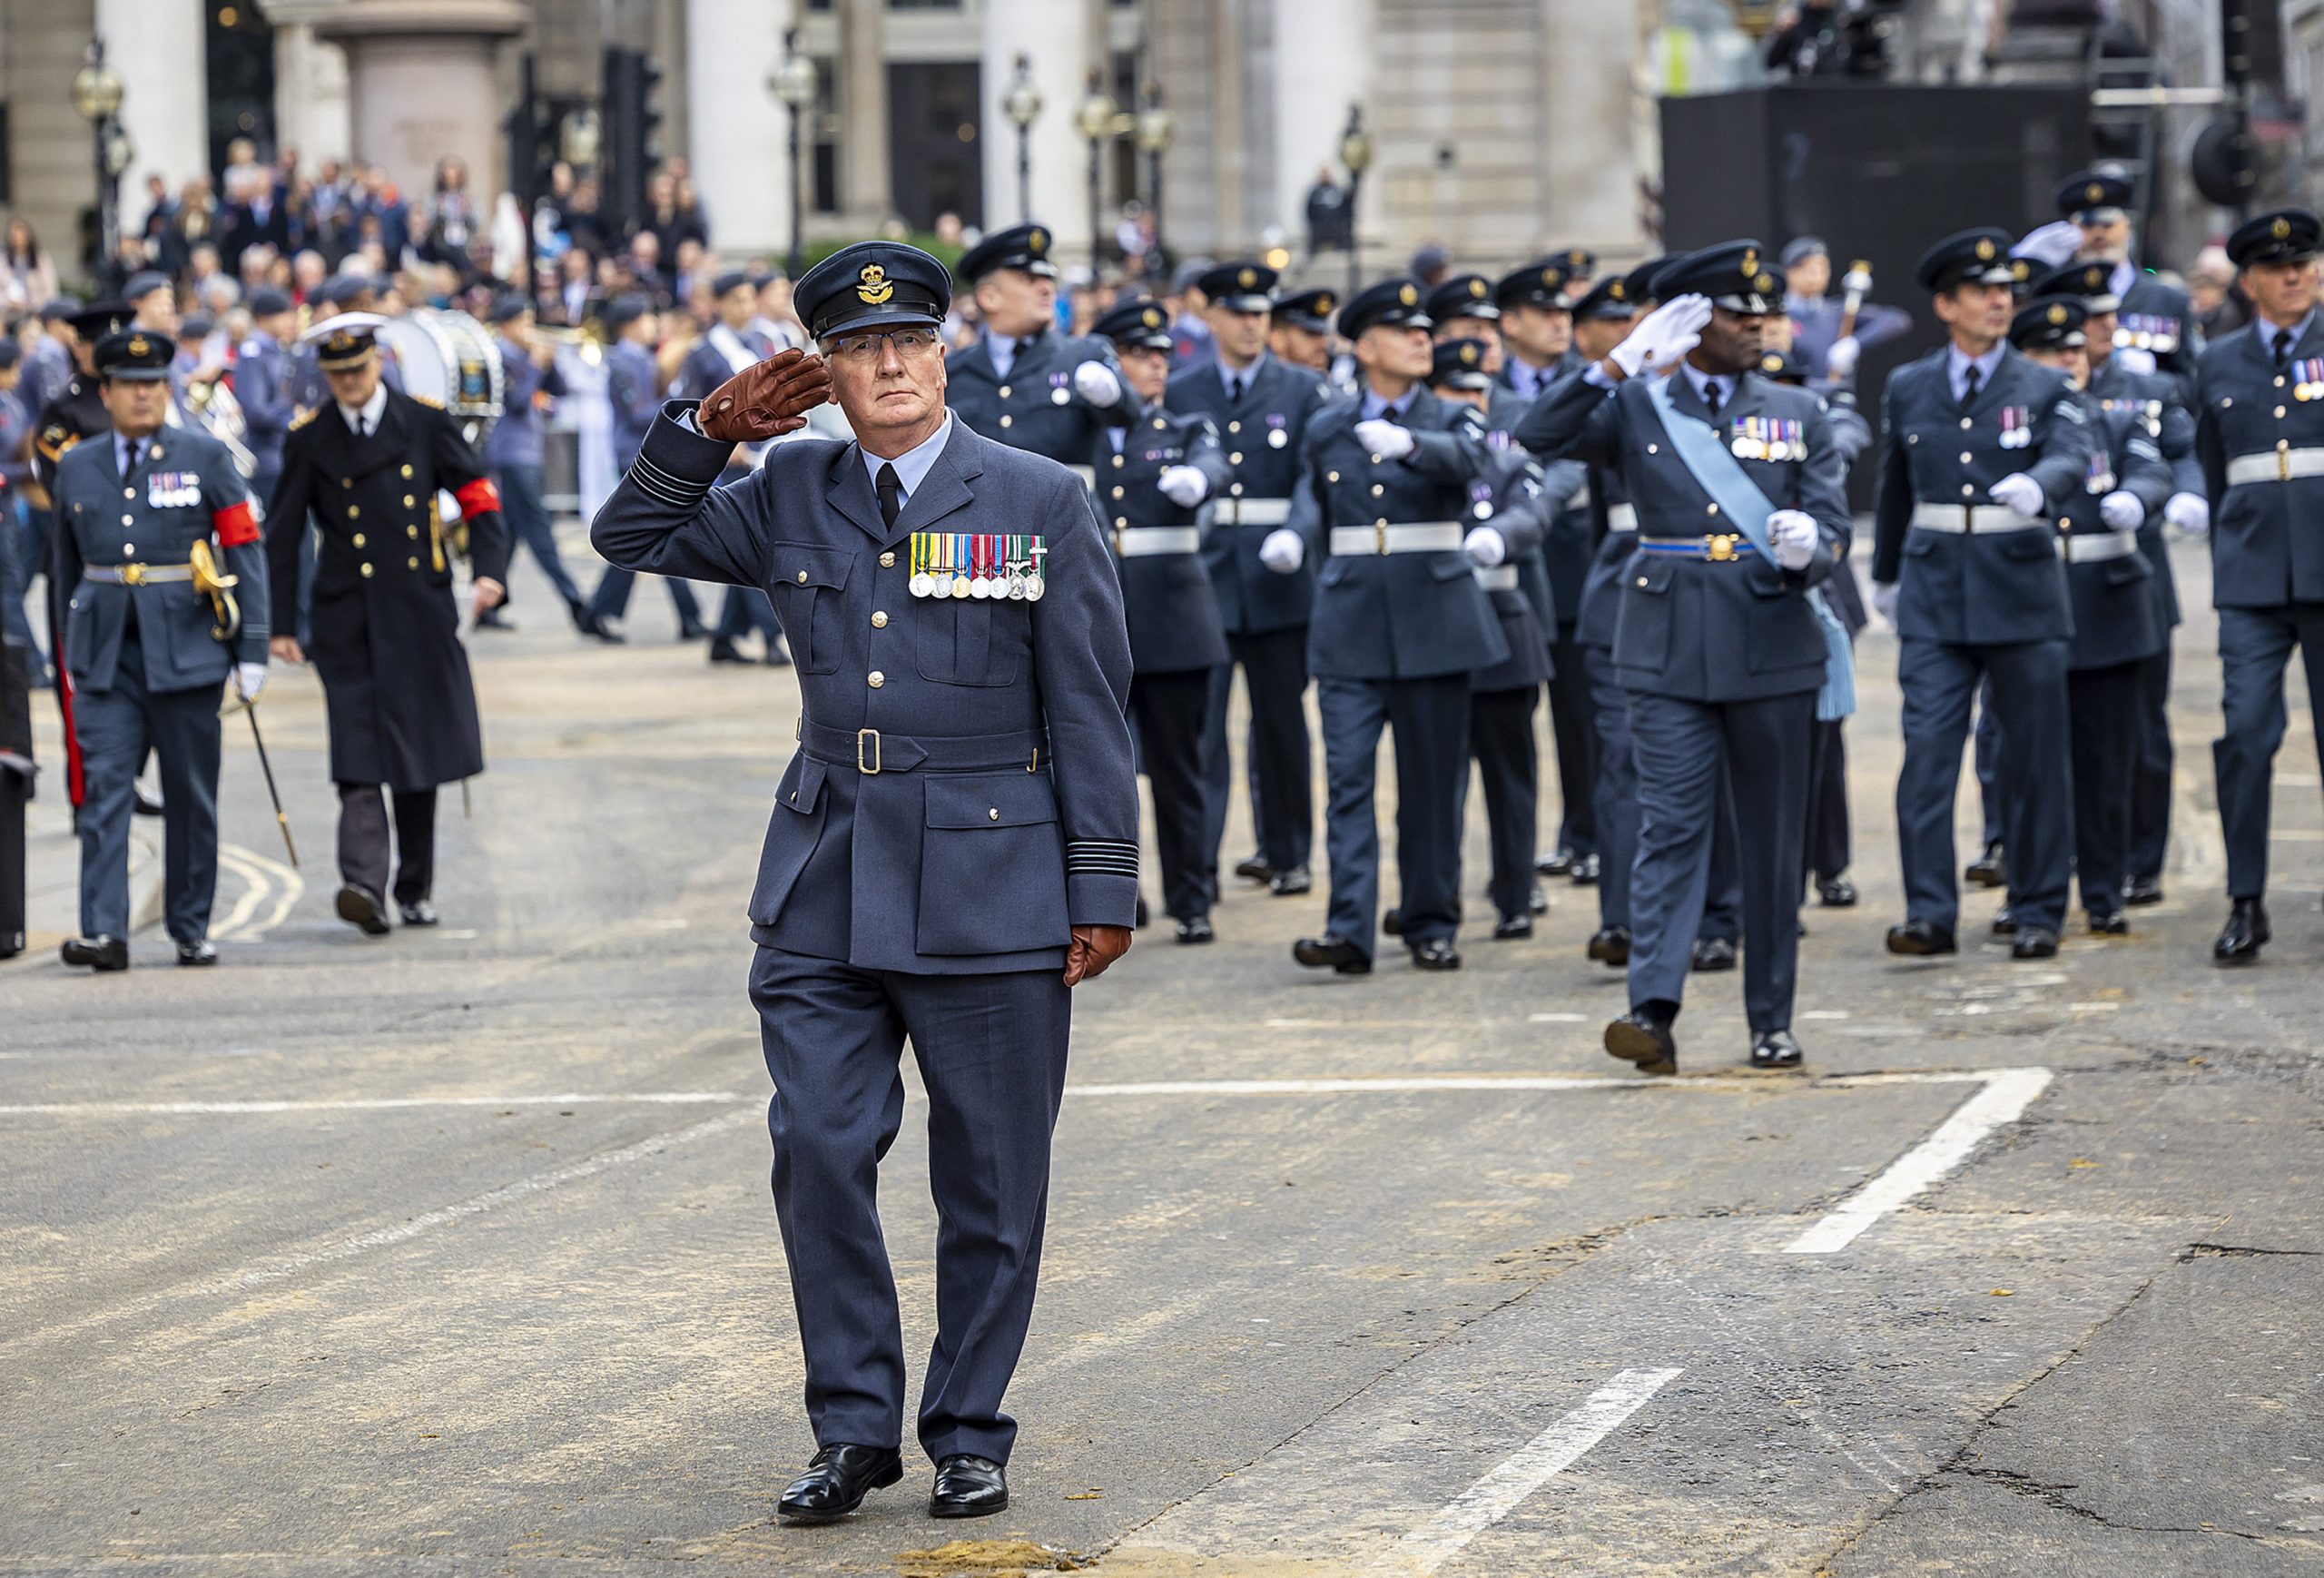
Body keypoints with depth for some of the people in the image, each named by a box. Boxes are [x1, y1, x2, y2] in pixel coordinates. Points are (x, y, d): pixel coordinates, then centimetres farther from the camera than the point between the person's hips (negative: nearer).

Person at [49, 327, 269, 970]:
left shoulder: (204, 457, 1)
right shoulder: (77, 467, 9)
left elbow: (244, 550, 0)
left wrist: (252, 649, -5)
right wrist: (71, 651, 21)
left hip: (185, 649, -1)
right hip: (107, 653, 1)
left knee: (191, 797, 5)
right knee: (104, 789, -9)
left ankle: (191, 930, 16)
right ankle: (104, 933, -14)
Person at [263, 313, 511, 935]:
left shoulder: (425, 422, 5)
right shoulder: (309, 440, 4)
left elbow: (477, 497, 6)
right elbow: (282, 537, 7)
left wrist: (490, 571, -10)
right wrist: (279, 624, 4)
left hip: (420, 610, 1)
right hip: (349, 619, -1)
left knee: (420, 744, 7)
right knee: (359, 749, -13)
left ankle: (415, 890, 19)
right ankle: (364, 885, -25)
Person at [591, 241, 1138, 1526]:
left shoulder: (1038, 501, 0)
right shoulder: (792, 495, 8)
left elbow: (1088, 709, 0)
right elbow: (631, 538, 18)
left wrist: (1102, 890, -4)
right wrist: (709, 428, 3)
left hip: (989, 887, -2)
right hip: (826, 886, 3)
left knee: (989, 1180, 4)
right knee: (818, 1151, -5)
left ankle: (969, 1434, 17)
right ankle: (854, 1427, 6)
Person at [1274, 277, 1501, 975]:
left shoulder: (1451, 420, 3)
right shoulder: (1326, 430, 10)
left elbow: (1464, 459, -20)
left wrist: (1408, 444, -41)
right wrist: (1291, 541, -7)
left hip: (1433, 617, -1)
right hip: (1351, 621, 1)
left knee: (1432, 779, 4)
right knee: (1348, 774, -8)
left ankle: (1431, 926, 14)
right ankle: (1349, 930, -13)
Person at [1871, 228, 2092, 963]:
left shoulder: (2047, 388, 2)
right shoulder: (1908, 388, 9)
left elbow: (2074, 459, -16)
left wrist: (2037, 485, -38)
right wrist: (1885, 572, 30)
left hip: (2023, 597, -1)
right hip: (1934, 598, 1)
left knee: (2033, 759, 3)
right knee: (1927, 751, -9)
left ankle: (2037, 914, 13)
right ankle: (1930, 914, -10)